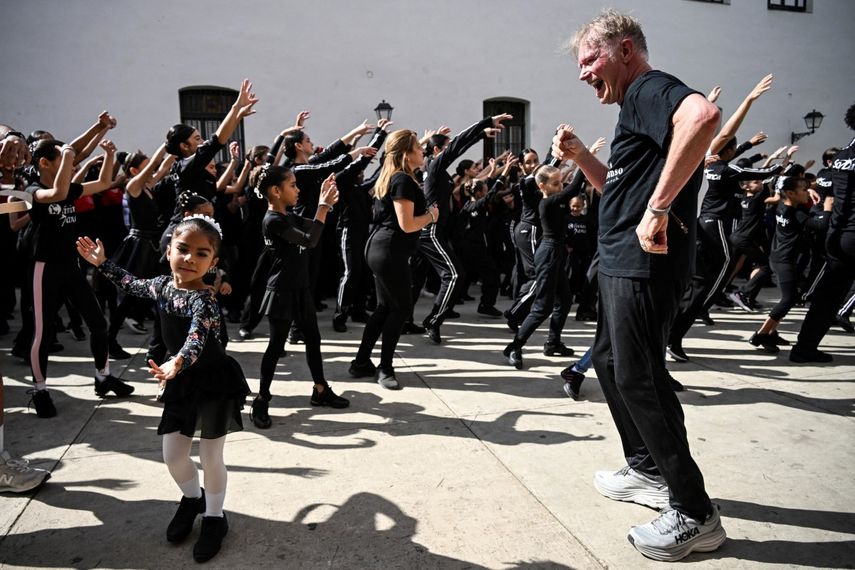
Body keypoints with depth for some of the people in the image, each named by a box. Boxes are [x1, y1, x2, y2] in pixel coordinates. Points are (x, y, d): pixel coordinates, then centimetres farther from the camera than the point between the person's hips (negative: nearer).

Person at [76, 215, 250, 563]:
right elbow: (132, 285, 22)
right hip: (182, 384, 7)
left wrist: (177, 363, -61)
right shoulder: (162, 285, -2)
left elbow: (197, 339, -43)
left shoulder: (204, 300, -25)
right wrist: (102, 263, 21)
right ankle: (192, 498, 43)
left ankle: (214, 517, 30)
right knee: (172, 456, 13)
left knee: (211, 457, 6)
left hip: (215, 382, -6)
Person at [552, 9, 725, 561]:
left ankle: (695, 514, 6)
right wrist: (580, 155, 12)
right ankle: (647, 470, 33)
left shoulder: (650, 88, -11)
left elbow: (704, 114, -35)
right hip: (622, 263, 11)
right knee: (610, 362, 19)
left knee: (638, 378, -7)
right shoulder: (636, 103, 20)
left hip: (644, 264, -11)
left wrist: (658, 207, -33)